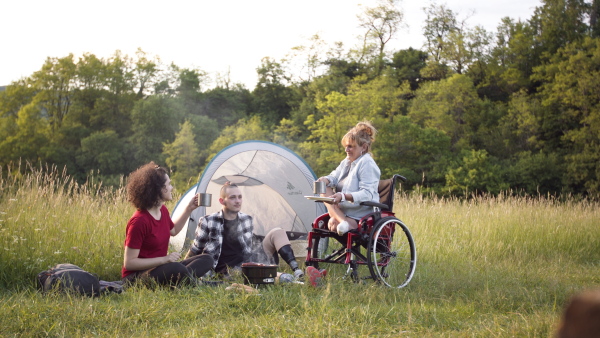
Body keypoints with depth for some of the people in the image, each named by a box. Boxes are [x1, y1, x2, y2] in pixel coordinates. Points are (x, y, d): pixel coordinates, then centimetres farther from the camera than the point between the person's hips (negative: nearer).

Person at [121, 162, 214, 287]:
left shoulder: (163, 211, 5)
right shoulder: (139, 221, -23)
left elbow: (173, 230, 29)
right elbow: (129, 263, -21)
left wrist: (188, 210, 18)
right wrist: (164, 259, -26)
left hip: (160, 268, 10)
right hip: (136, 276, -10)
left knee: (206, 260, 1)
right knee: (177, 269, -38)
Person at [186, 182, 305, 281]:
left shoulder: (246, 220, 10)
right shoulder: (207, 222, -5)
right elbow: (195, 249, 7)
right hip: (232, 270, -6)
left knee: (277, 232, -8)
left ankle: (295, 269, -23)